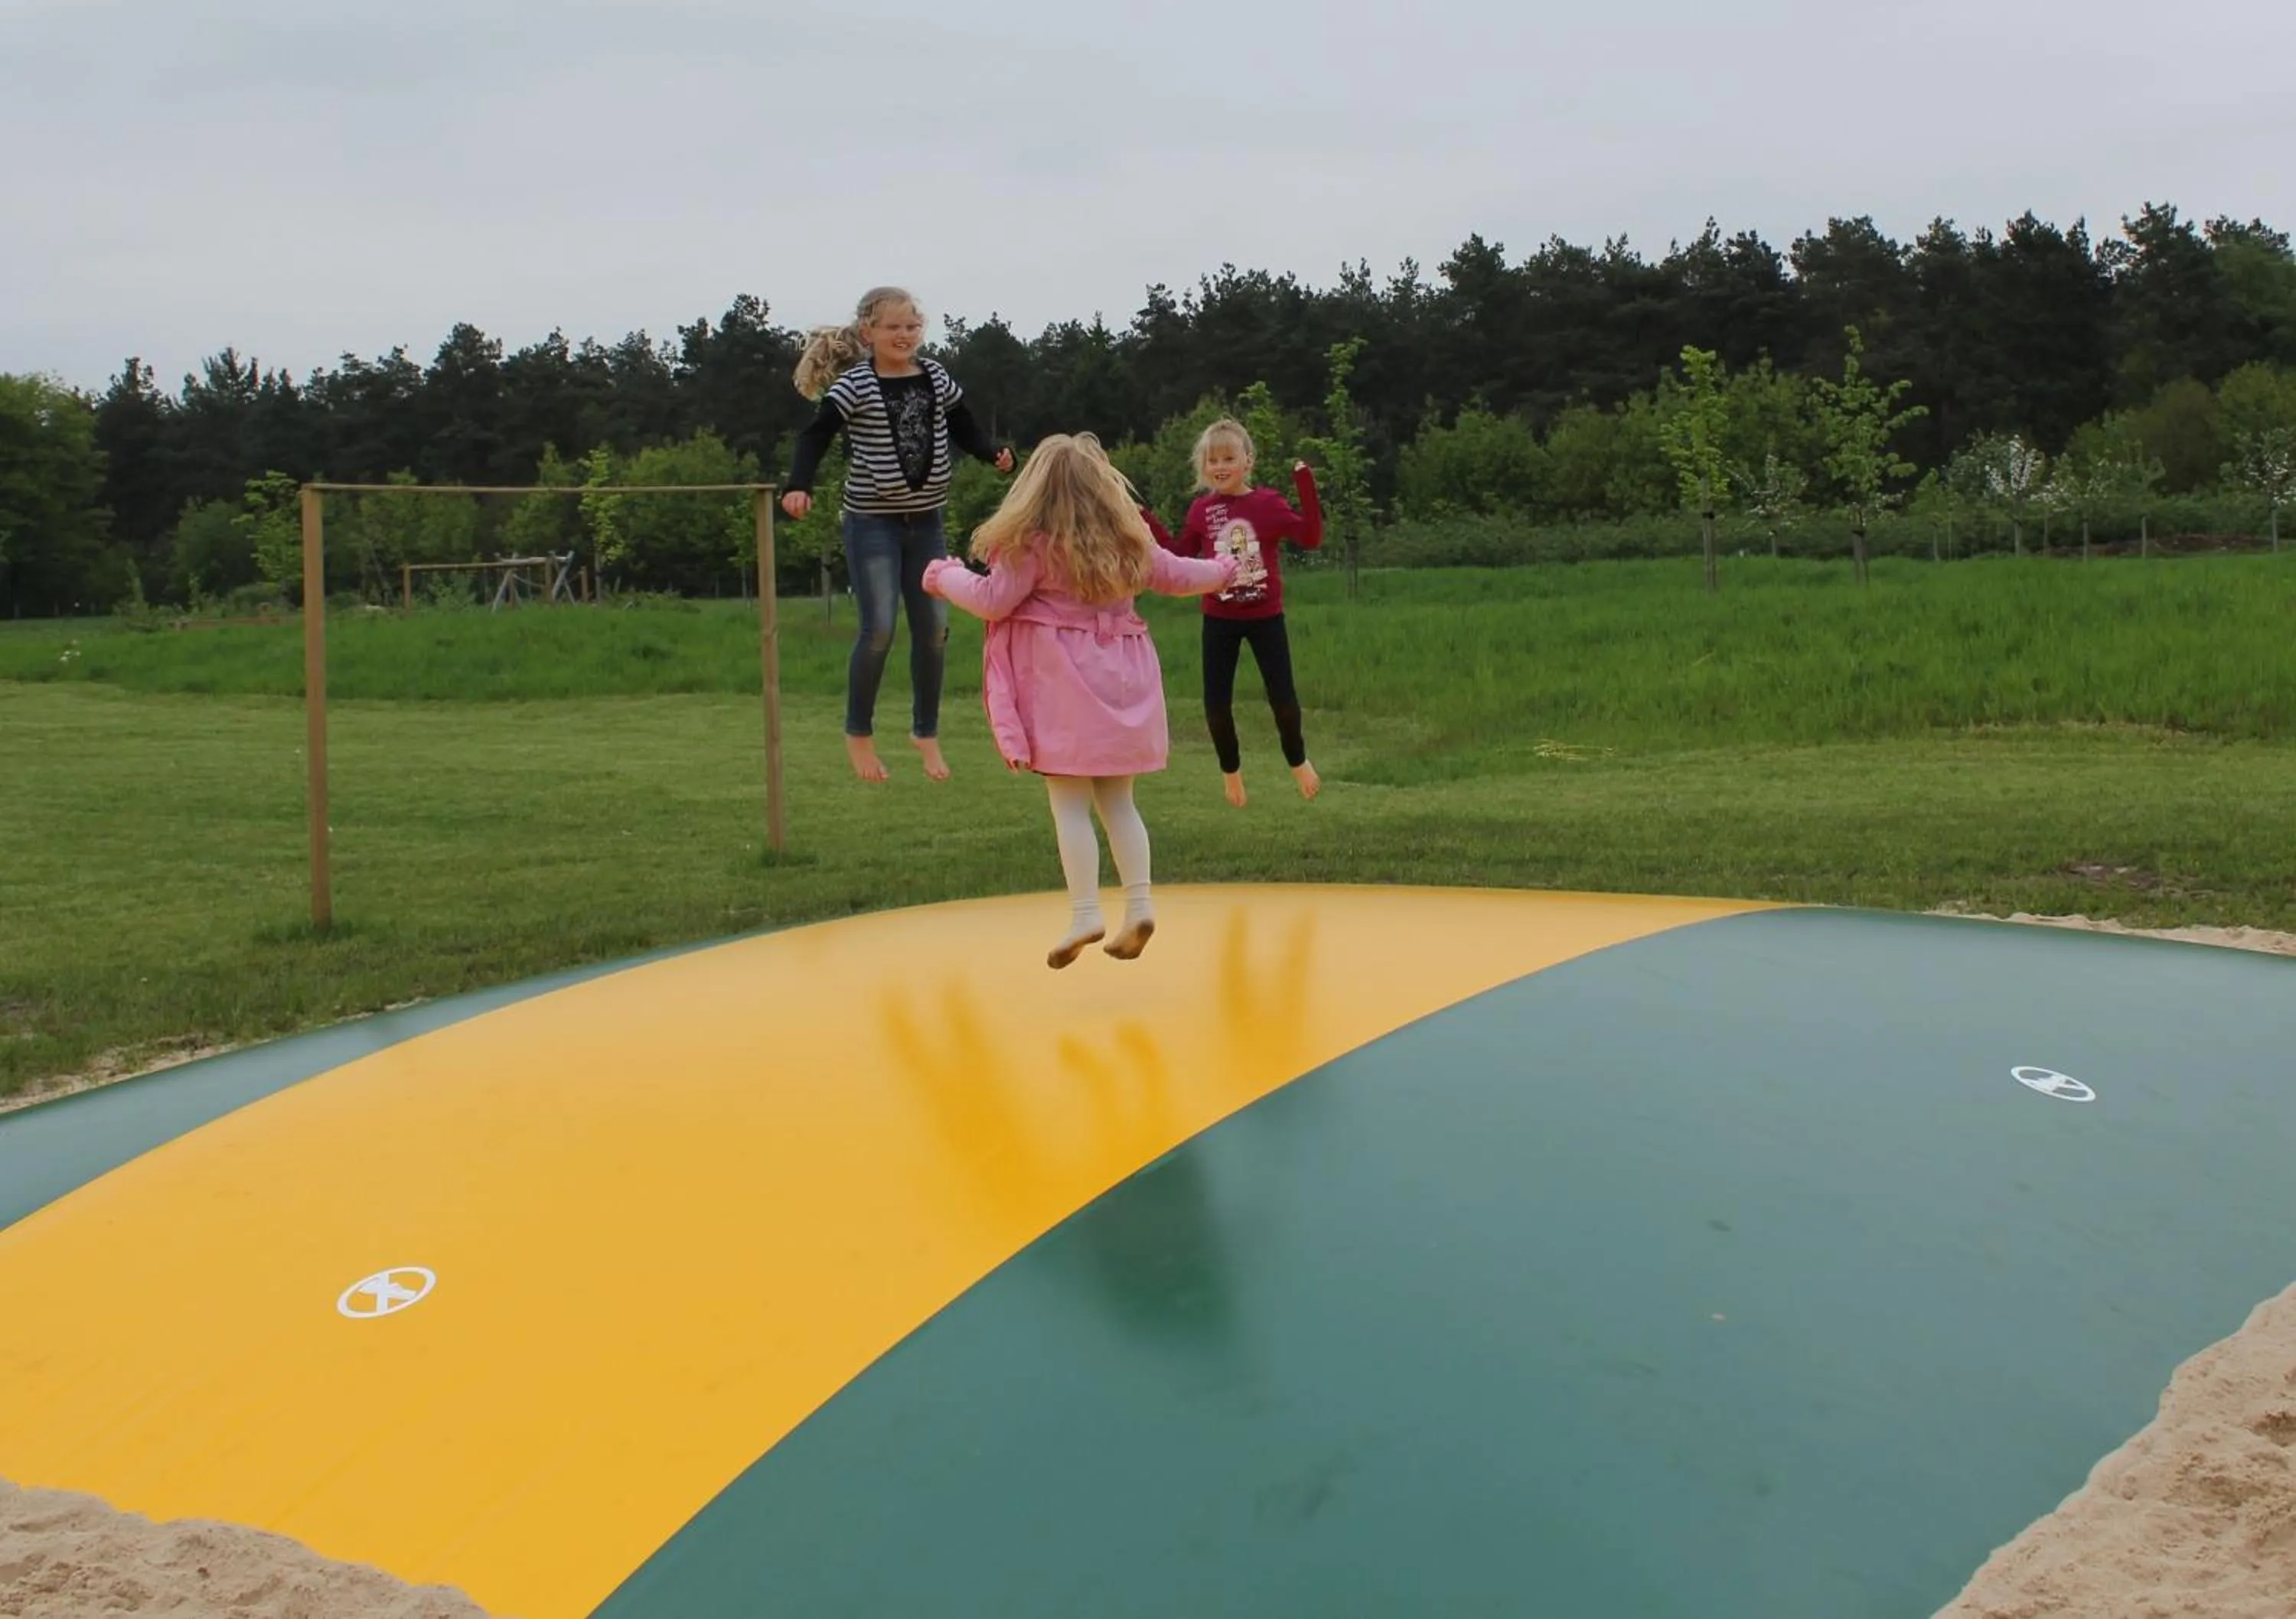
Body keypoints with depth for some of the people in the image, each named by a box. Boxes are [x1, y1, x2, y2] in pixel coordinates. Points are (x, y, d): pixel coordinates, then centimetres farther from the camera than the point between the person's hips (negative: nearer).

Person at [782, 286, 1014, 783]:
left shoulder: (935, 377, 3)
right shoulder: (856, 385, -10)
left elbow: (964, 429, 12)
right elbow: (816, 436, -17)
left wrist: (994, 454, -8)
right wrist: (798, 485, -33)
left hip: (926, 521, 5)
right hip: (872, 522, -4)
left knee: (934, 626, 5)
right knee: (879, 628, -9)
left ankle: (926, 731, 22)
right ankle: (858, 732, 12)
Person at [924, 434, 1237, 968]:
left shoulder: (1034, 544, -9)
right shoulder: (1128, 540, 8)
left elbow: (992, 600, -7)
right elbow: (1176, 575, 19)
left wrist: (945, 575, 11)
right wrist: (1223, 570, 39)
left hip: (1064, 686, -6)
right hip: (1119, 683, 6)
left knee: (1070, 805, -3)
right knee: (1118, 803, 12)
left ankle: (1085, 914, -7)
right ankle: (1139, 905, 8)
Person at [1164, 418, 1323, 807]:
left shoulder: (1268, 503, -8)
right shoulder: (1201, 510, -1)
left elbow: (1311, 539, -19)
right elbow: (1179, 559, 5)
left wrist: (1306, 487, -25)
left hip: (1266, 617, -2)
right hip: (1219, 620, 2)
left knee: (1282, 697, -1)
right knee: (1215, 702, 0)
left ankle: (1297, 761, 28)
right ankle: (1230, 770, 26)